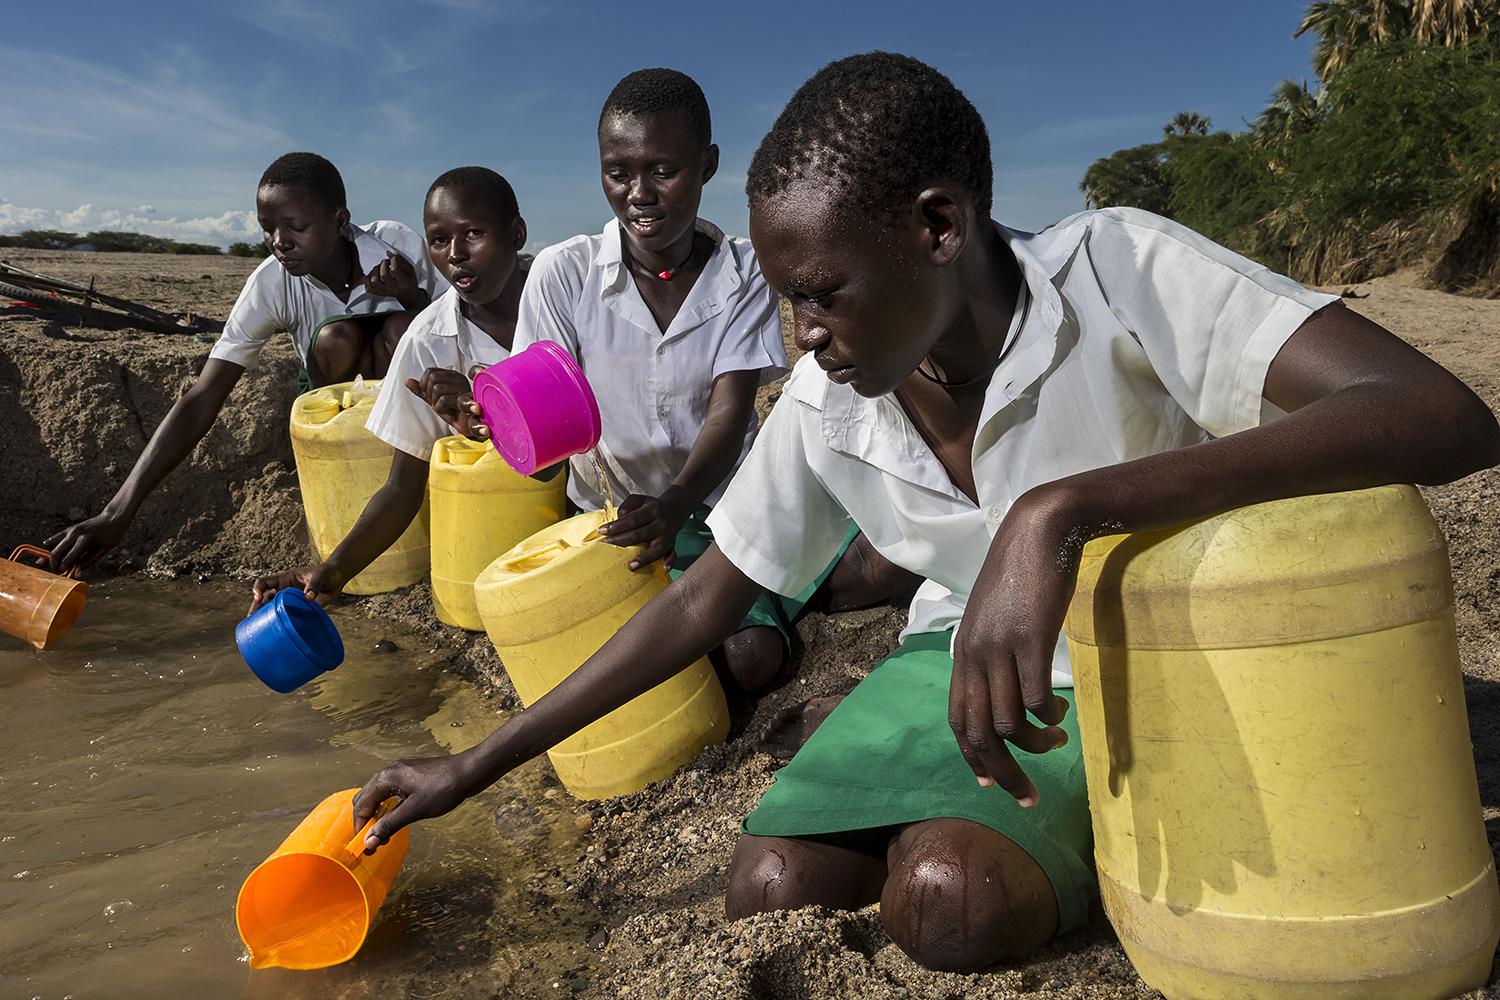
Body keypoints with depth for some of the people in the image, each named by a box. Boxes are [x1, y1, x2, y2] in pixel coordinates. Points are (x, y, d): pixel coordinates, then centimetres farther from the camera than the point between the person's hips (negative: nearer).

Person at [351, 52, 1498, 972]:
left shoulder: (1119, 271, -25)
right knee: (773, 889, -19)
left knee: (951, 896, -29)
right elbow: (703, 600, -2)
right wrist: (476, 766, -2)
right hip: (968, 654, 4)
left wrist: (1063, 507, -48)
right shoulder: (826, 401, -11)